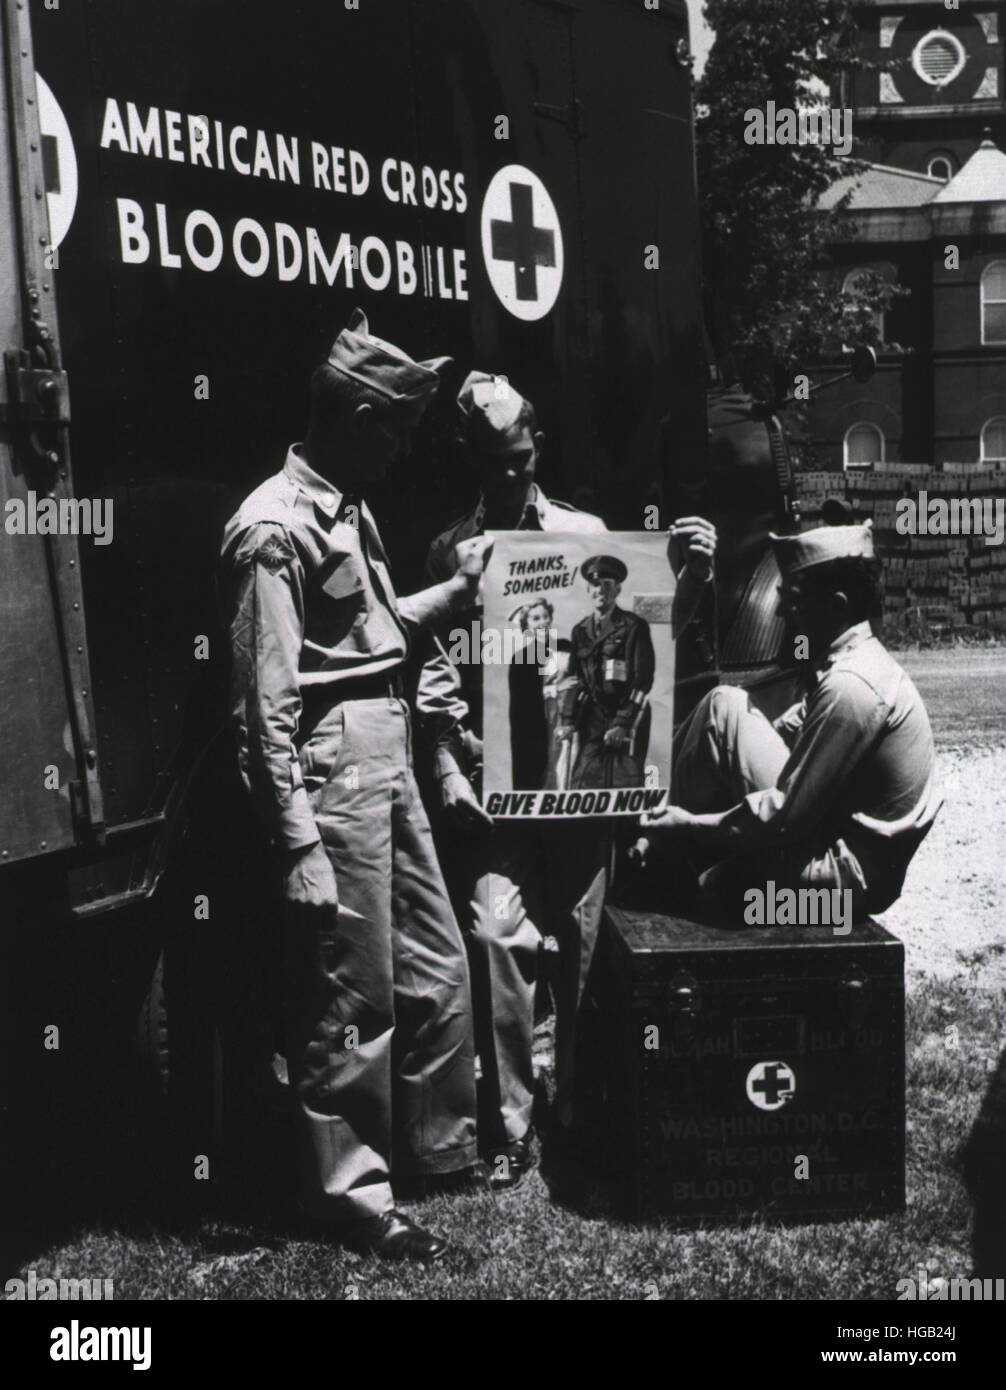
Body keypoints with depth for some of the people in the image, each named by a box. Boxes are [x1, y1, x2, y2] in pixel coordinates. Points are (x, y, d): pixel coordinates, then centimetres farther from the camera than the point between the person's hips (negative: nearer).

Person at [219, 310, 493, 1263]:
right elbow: (265, 705, -19)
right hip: (331, 772, -10)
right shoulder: (277, 527, -16)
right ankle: (351, 1193, 18)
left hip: (388, 764, 10)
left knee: (437, 968, 18)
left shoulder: (349, 510, 12)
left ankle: (440, 1148, 35)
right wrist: (299, 846, -21)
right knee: (353, 1000, 2)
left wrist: (455, 592, 19)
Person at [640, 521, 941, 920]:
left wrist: (691, 824, -12)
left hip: (845, 873, -10)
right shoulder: (857, 661, 9)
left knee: (724, 707, -12)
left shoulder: (850, 687, -24)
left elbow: (786, 817, -24)